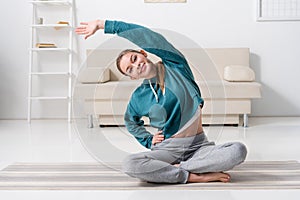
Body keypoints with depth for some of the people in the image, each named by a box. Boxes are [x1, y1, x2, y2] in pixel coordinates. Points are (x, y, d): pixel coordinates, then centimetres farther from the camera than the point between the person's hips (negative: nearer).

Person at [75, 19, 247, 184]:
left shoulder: (175, 66, -1)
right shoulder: (139, 98, 3)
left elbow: (142, 33, -10)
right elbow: (131, 122, 26)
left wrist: (102, 24, -4)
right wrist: (149, 140, 10)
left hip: (199, 146, 1)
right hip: (167, 149, 0)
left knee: (239, 150, -27)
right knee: (130, 165, -30)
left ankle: (177, 168, -19)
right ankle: (196, 176, -24)